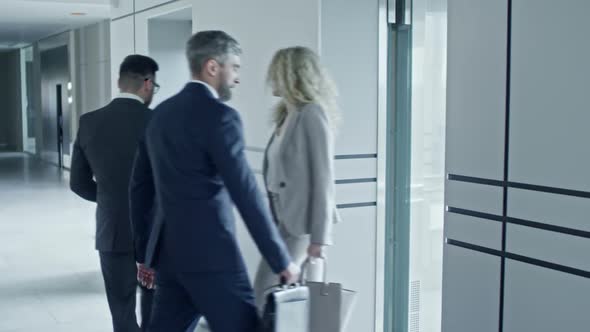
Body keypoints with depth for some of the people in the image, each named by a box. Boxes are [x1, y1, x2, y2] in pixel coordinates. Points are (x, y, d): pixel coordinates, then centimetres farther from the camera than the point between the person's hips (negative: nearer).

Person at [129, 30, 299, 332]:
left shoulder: (160, 113, 11)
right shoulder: (220, 116, -13)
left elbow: (140, 188, 16)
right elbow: (246, 196, -15)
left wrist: (146, 253, 23)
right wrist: (282, 261, -8)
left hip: (169, 253, 8)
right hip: (211, 255, -8)